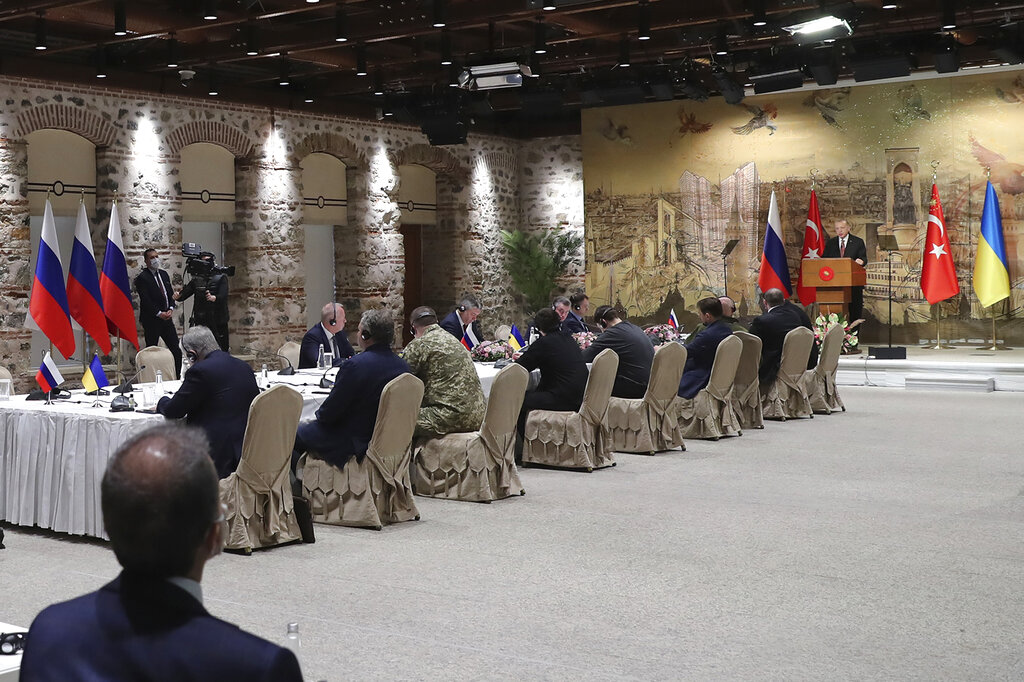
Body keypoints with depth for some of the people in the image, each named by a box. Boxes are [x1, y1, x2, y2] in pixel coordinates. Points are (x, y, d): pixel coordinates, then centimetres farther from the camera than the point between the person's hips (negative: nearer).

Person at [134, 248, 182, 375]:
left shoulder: (164, 274, 14)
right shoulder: (142, 278, -9)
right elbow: (145, 300, -15)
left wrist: (170, 309, -1)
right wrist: (159, 313, -17)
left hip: (167, 317, 7)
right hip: (151, 320, -7)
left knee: (176, 350, 4)